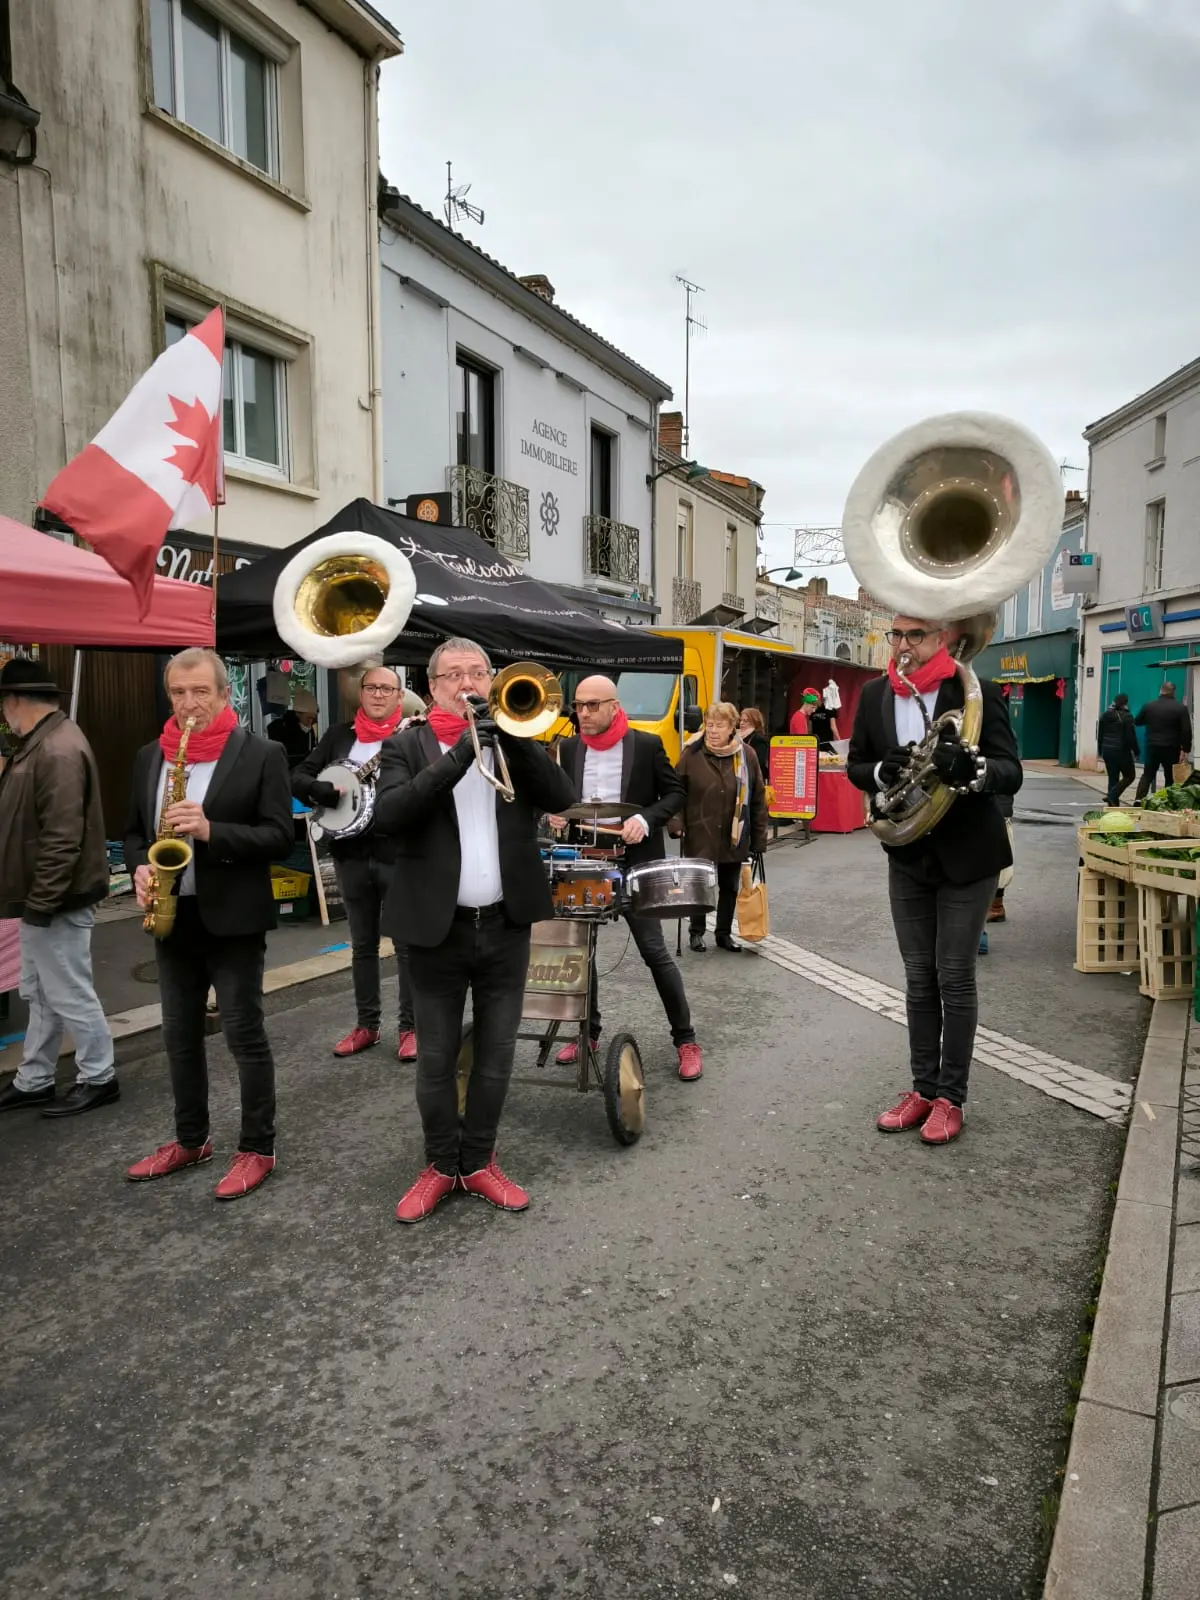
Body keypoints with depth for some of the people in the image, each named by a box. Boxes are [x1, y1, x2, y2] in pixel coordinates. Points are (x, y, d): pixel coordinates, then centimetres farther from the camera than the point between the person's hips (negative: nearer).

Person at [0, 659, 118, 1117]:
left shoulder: (58, 751, -21)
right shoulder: (40, 743, 12)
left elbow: (63, 838, -26)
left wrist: (41, 901, -22)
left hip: (54, 901, -11)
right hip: (42, 896, 11)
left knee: (69, 995, 1)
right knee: (41, 994, 18)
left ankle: (98, 1079, 14)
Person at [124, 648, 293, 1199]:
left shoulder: (261, 755, -7)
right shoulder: (148, 757, 10)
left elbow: (280, 836, -11)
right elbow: (135, 830, 16)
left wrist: (211, 831, -24)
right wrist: (140, 868, -5)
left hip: (232, 917, -5)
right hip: (171, 916, 6)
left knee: (244, 1035, 2)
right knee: (179, 1035, 15)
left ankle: (257, 1149, 15)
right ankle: (190, 1140, 31)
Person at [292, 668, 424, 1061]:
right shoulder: (340, 734, 9)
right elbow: (299, 777, 8)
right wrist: (325, 791, -13)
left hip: (398, 853, -4)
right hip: (351, 853, 4)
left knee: (407, 943, 3)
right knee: (362, 944, 14)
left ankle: (410, 1026, 14)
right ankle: (367, 1024, 25)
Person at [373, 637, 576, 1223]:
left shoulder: (514, 739, 7)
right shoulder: (406, 746, 0)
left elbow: (561, 797, -8)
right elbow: (389, 814, -18)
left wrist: (512, 733, -18)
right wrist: (457, 755, -26)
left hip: (506, 927, 2)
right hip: (437, 928, -2)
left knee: (495, 1056, 12)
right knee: (436, 1060, 10)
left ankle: (478, 1162, 28)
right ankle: (440, 1164, 28)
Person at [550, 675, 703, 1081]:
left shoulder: (647, 744, -6)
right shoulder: (570, 749, 4)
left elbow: (675, 792, -2)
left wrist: (645, 819, -19)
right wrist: (556, 811, -8)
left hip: (634, 861, -4)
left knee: (654, 950, -2)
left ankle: (685, 1039, 10)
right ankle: (587, 1032, 28)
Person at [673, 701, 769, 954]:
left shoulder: (747, 756, -1)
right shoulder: (692, 753, -6)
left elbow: (758, 799, 3)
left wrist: (759, 836, 2)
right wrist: (676, 822, -14)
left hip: (735, 837, 2)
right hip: (700, 836, -2)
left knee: (730, 887, 12)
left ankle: (724, 933, 28)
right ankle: (696, 931, 27)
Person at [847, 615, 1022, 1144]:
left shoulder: (978, 693, -11)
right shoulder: (875, 695, 1)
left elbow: (1012, 773, -12)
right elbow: (855, 766, 7)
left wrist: (973, 768, -34)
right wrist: (882, 772, -16)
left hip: (966, 856, -4)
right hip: (907, 856, 4)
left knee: (955, 979, 3)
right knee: (919, 979, 12)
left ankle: (951, 1099, 15)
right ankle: (922, 1089, 23)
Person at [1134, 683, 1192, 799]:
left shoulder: (1148, 706, 2)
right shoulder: (1181, 708, -6)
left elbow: (1137, 722, 16)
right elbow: (1187, 731, -10)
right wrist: (1185, 749, -7)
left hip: (1152, 747, 2)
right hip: (1172, 749, -2)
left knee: (1147, 776, 9)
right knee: (1171, 779, 8)